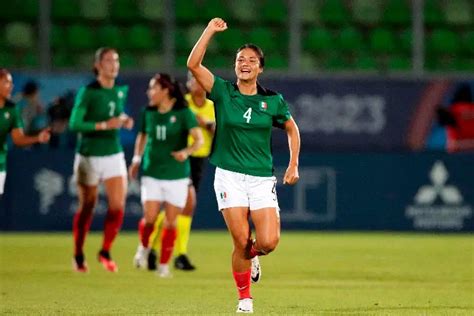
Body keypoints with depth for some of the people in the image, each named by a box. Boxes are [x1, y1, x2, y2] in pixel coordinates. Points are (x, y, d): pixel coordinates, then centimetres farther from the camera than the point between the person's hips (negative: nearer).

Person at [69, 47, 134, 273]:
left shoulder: (121, 91, 5)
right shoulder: (88, 92, -12)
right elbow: (74, 124, -18)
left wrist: (125, 121, 2)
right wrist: (104, 125, -25)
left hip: (114, 154, 4)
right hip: (89, 156, -4)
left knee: (118, 205, -8)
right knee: (87, 207, 7)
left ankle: (105, 252, 9)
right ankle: (78, 256, 22)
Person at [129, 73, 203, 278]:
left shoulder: (183, 113, -9)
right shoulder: (148, 113, 3)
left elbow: (199, 139, -14)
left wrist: (186, 152, -33)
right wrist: (137, 159, 10)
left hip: (177, 176, -2)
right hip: (152, 174, 2)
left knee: (171, 221, 1)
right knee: (149, 218, -10)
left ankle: (164, 264, 14)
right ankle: (144, 247, 21)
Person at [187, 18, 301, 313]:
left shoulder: (273, 100, 3)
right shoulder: (223, 92, -1)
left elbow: (292, 129, 19)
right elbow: (193, 64, -14)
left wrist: (293, 165, 12)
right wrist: (210, 31, -17)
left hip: (262, 178, 1)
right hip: (230, 176, -1)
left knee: (268, 242, -12)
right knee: (242, 242, -8)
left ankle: (252, 256, 25)